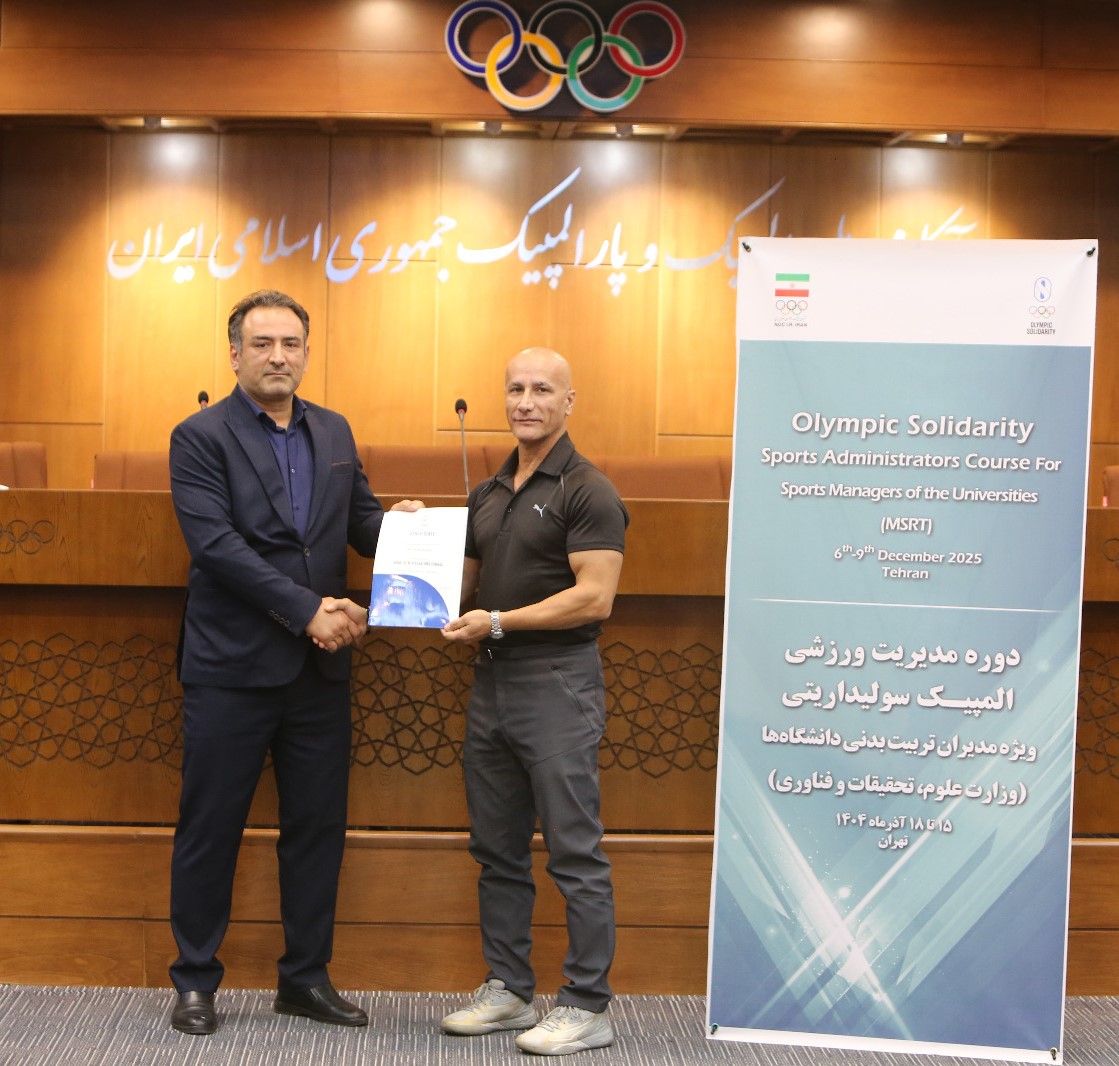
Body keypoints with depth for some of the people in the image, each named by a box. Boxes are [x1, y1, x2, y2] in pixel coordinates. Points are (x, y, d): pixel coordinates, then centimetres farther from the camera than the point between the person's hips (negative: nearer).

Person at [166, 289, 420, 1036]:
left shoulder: (333, 433, 11)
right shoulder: (201, 437, -6)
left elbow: (360, 518, 12)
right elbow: (216, 543, -16)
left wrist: (394, 523, -12)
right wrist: (307, 609, -20)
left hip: (320, 667, 5)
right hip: (232, 668, -5)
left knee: (318, 825, 11)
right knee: (211, 827, 6)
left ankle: (306, 978, 24)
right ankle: (196, 981, 21)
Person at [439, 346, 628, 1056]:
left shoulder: (586, 491, -8)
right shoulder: (488, 494, 16)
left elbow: (594, 597, -17)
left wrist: (497, 622, -17)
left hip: (557, 683, -8)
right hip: (492, 681, 8)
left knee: (574, 852, -3)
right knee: (498, 850, 13)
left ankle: (588, 1006, 5)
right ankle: (509, 990, 24)